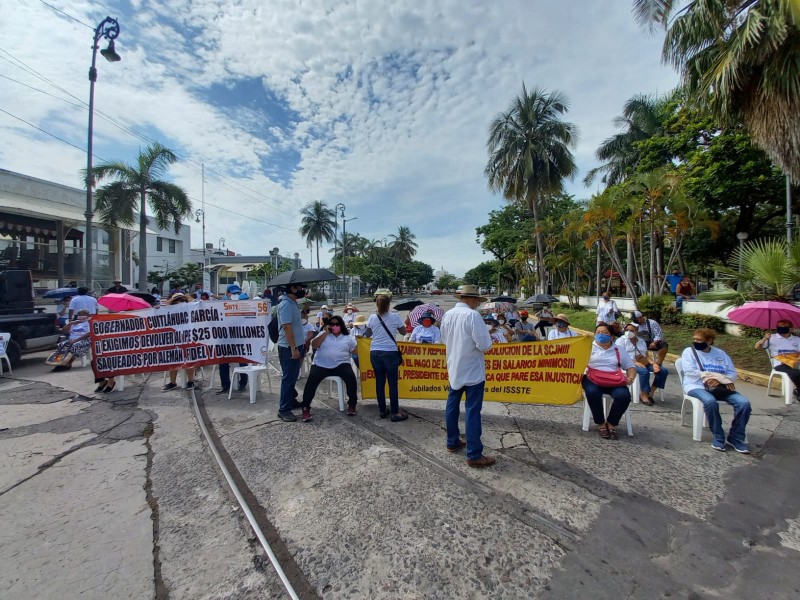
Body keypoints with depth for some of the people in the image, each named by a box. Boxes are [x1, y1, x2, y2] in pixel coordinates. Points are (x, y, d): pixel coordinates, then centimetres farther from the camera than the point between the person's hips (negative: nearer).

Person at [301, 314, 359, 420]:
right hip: (321, 365, 0)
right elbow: (314, 345, -4)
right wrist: (325, 333, -9)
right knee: (312, 380, -26)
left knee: (351, 376, -27)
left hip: (341, 365, 0)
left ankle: (352, 404, -8)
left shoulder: (348, 337, 13)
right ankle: (306, 407, -11)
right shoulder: (323, 333, 12)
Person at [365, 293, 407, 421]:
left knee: (379, 382, 11)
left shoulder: (372, 317, 0)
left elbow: (368, 335, 12)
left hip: (375, 353, 3)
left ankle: (382, 411, 21)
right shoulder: (395, 316, -6)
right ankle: (395, 413, 9)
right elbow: (403, 332, 6)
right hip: (390, 353, -3)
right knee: (393, 383, 4)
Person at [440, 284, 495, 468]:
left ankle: (452, 442, 33)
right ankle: (474, 455, 8)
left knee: (452, 406, 17)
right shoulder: (472, 315, -20)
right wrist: (485, 343, 0)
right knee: (472, 411, -1)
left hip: (454, 369, 7)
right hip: (472, 371, -7)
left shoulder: (447, 315, 2)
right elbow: (485, 345, -21)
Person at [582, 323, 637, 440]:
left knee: (624, 395, -28)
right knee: (592, 393, -35)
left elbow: (630, 366, 19)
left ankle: (611, 423, -6)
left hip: (615, 381, 3)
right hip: (593, 380, -2)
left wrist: (630, 378, -2)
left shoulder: (618, 350, 19)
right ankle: (600, 423, -12)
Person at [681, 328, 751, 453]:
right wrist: (719, 376, -11)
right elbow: (690, 372, -9)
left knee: (744, 403, -20)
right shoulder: (689, 351, 4)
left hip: (720, 387, 5)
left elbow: (732, 373, 8)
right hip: (697, 386, -4)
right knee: (710, 401, -35)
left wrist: (719, 380, -14)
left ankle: (735, 438, -5)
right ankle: (718, 437, -17)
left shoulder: (720, 353, 16)